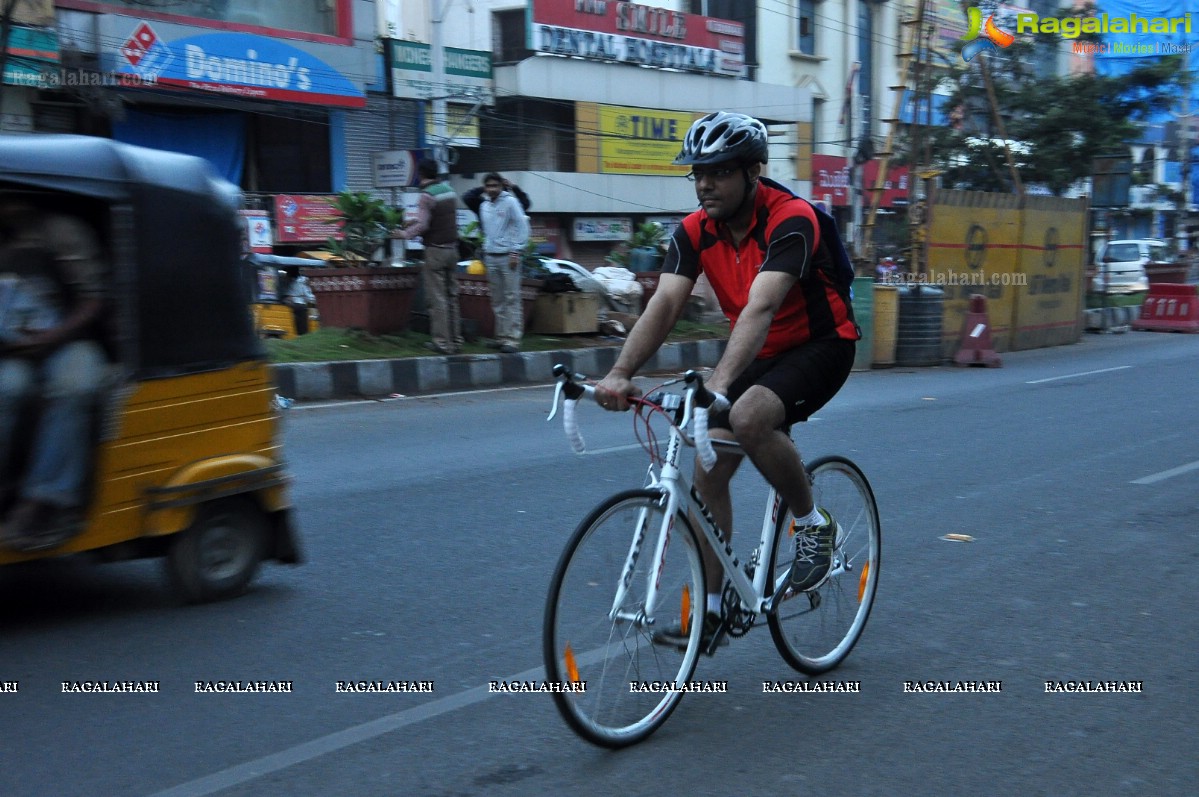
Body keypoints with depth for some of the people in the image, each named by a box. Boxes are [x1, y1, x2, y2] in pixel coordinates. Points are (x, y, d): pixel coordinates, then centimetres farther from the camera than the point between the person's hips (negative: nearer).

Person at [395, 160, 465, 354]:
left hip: (435, 250, -7)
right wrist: (416, 221, 24)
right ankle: (456, 340, 14)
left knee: (437, 298, -3)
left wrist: (405, 234, -1)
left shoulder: (427, 195, -12)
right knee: (452, 296, 11)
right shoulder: (449, 190, 10)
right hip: (452, 248, 7)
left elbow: (422, 225, -16)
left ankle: (442, 342, -3)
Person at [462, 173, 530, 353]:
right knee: (497, 300, 9)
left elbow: (522, 227, -8)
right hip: (490, 256, 6)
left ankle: (512, 338, -7)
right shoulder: (483, 205, 10)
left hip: (508, 256, -6)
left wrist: (516, 252, -12)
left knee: (511, 298, -6)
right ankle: (501, 336, 15)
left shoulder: (510, 201, -5)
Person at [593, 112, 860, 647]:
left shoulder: (790, 220, -26)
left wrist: (718, 382, -54)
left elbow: (761, 308, -40)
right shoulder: (695, 231, -8)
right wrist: (619, 373, -36)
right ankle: (710, 611, 8)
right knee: (708, 469, -4)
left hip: (821, 346, -6)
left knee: (749, 417, -34)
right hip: (758, 354, 7)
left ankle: (814, 524, -8)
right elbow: (664, 304, -19)